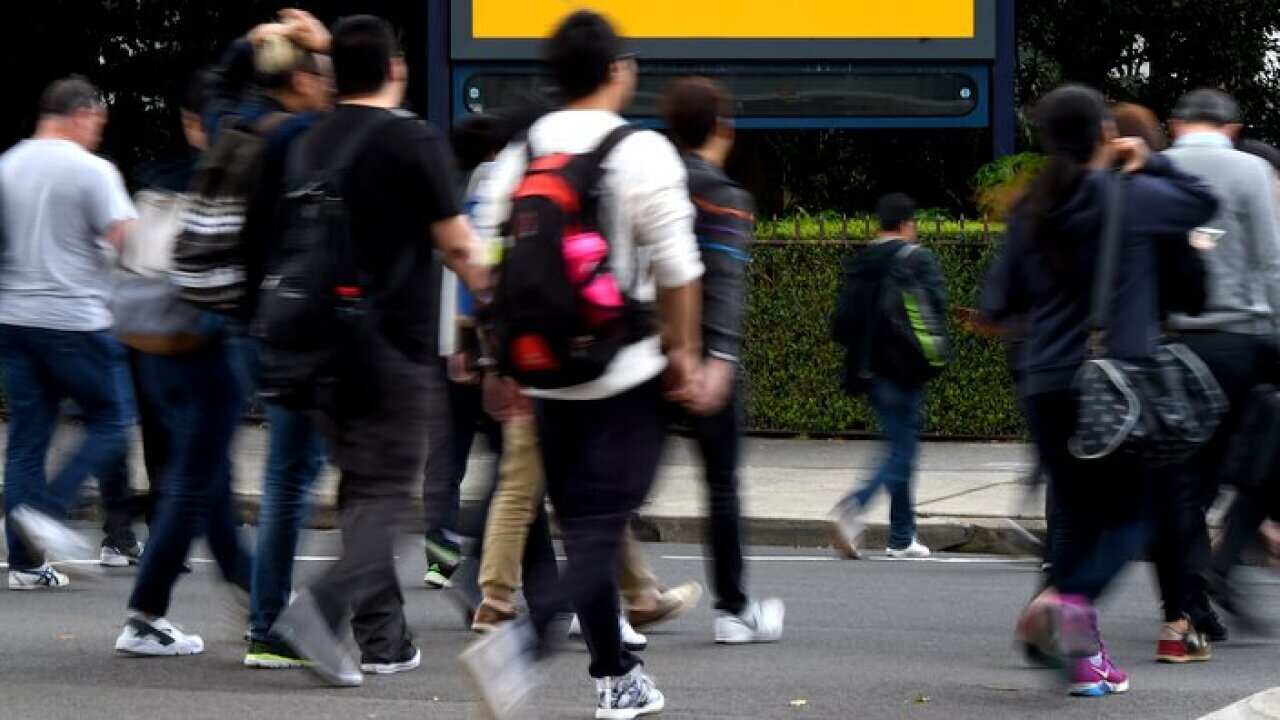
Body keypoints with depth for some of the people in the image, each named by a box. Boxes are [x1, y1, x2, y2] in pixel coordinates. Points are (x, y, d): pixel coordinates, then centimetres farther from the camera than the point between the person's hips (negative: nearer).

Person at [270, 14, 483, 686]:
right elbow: (456, 244, -7)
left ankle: (382, 637, 15)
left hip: (324, 345, 6)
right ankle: (322, 607, -24)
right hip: (393, 346, -6)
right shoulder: (414, 141, -9)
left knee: (360, 488, 14)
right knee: (384, 495, -4)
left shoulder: (310, 146, 9)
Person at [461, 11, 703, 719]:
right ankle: (522, 638, -27)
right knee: (599, 528, -4)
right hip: (625, 374, -5)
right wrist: (683, 351, 4)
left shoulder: (518, 156, 5)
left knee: (585, 525, 15)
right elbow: (676, 269, -9)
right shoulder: (644, 154, -9)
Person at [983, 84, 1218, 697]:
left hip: (1047, 387, 4)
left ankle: (1084, 656, 10)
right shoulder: (1134, 198, -8)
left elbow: (998, 306, 8)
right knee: (1128, 514, 4)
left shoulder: (1032, 213, 4)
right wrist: (1149, 163, 17)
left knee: (1075, 514, 13)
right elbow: (1204, 203, 9)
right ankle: (1073, 598, -24)